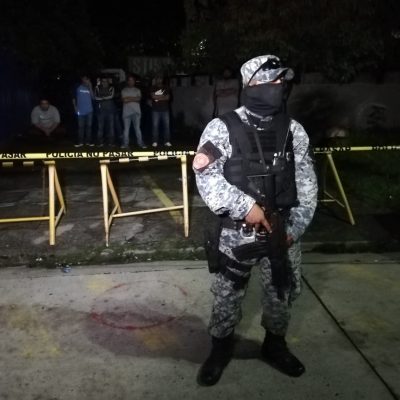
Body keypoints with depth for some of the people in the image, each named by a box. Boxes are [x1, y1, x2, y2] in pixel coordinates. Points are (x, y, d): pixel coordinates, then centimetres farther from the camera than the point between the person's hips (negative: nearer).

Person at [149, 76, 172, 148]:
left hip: (165, 109, 1)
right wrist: (163, 96, -3)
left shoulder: (166, 88, 13)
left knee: (166, 125, -4)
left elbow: (168, 97, -1)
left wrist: (158, 97, -4)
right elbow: (153, 96, -8)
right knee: (155, 125, -5)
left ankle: (167, 141, -1)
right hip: (156, 110, -1)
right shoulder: (153, 88, 9)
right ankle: (155, 142, -3)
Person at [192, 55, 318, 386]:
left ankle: (275, 345, 44)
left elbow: (306, 183, 5)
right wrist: (245, 206, -23)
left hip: (281, 231, 4)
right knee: (228, 295, 12)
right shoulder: (223, 128, -10)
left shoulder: (294, 131, 2)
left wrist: (296, 226, -2)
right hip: (236, 233, -4)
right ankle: (221, 349, 37)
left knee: (284, 293, 18)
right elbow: (206, 176, -16)